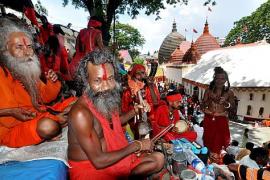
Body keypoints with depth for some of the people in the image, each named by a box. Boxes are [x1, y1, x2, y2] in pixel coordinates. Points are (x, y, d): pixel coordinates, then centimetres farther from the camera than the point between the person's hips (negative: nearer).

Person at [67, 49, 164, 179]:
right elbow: (99, 161, -25)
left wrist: (136, 110, 2)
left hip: (113, 158, 7)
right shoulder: (80, 113, -28)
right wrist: (137, 146, -17)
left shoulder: (109, 100, -5)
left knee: (159, 159, 8)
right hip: (89, 168, -6)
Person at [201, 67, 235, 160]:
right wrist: (211, 100, -19)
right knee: (208, 138, 10)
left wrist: (225, 103, -16)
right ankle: (207, 154, 28)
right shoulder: (209, 90, -2)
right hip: (209, 118, 0)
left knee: (219, 139, 3)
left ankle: (216, 154, 23)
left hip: (222, 119, 0)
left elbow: (232, 107, 3)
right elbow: (203, 105, -1)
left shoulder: (229, 92, -1)